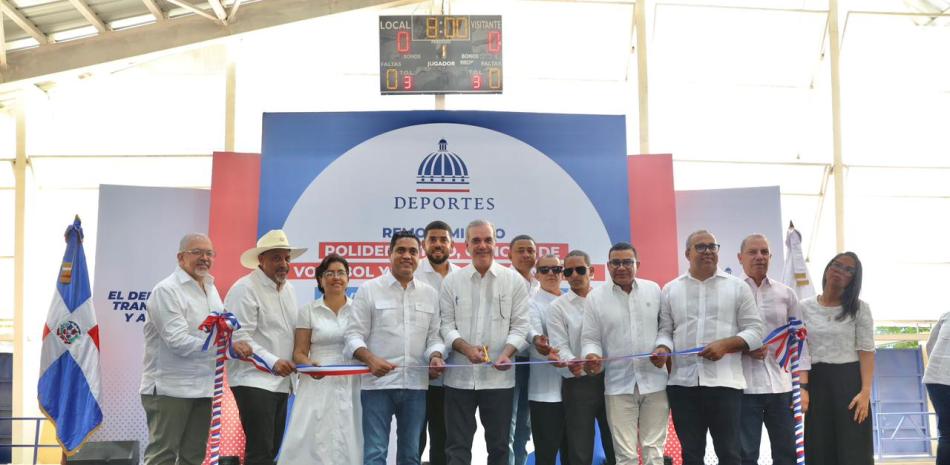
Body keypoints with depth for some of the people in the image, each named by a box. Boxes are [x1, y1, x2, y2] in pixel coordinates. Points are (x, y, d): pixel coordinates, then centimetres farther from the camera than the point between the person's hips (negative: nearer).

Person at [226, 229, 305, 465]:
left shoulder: (288, 289, 15)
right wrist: (272, 361, -25)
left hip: (280, 382, 8)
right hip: (254, 381, -8)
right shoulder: (245, 289, -11)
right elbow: (239, 336, -18)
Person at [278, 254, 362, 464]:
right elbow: (299, 353, 3)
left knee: (348, 443, -3)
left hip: (352, 387, 1)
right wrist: (310, 365, -17)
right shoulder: (308, 311, 5)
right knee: (313, 441, -9)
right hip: (318, 387, -1)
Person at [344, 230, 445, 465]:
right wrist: (371, 359, -20)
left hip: (416, 384, 4)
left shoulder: (430, 294, 11)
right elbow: (353, 334, -2)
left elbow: (434, 336, 13)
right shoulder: (369, 289, 1)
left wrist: (435, 356, -9)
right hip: (378, 383, -3)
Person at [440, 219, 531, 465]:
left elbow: (520, 325, 0)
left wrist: (507, 353, -17)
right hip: (459, 376, 0)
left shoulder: (514, 280, 3)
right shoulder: (451, 281, 5)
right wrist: (466, 348, -16)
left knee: (499, 445, 10)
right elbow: (446, 325, 2)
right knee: (457, 445, 6)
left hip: (499, 377, 0)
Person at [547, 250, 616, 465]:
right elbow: (560, 345, -7)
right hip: (578, 383, -2)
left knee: (615, 447, 11)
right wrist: (572, 363, -27)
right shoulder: (558, 306, 2)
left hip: (609, 378, 2)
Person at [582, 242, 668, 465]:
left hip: (655, 381, 1)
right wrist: (592, 356, -17)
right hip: (619, 385, -1)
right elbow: (590, 338, 2)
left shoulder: (654, 290, 7)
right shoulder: (595, 297, 3)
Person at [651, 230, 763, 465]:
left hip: (724, 383, -2)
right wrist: (663, 348, -11)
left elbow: (754, 331, 2)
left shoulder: (737, 287, 5)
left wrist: (725, 345, -14)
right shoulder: (671, 289, 11)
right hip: (682, 384, 2)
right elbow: (665, 330, 11)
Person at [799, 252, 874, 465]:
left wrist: (865, 392, -14)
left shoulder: (859, 308, 2)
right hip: (816, 382, 2)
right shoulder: (804, 308, 6)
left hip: (850, 381, -2)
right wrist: (801, 388, -9)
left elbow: (866, 351, -3)